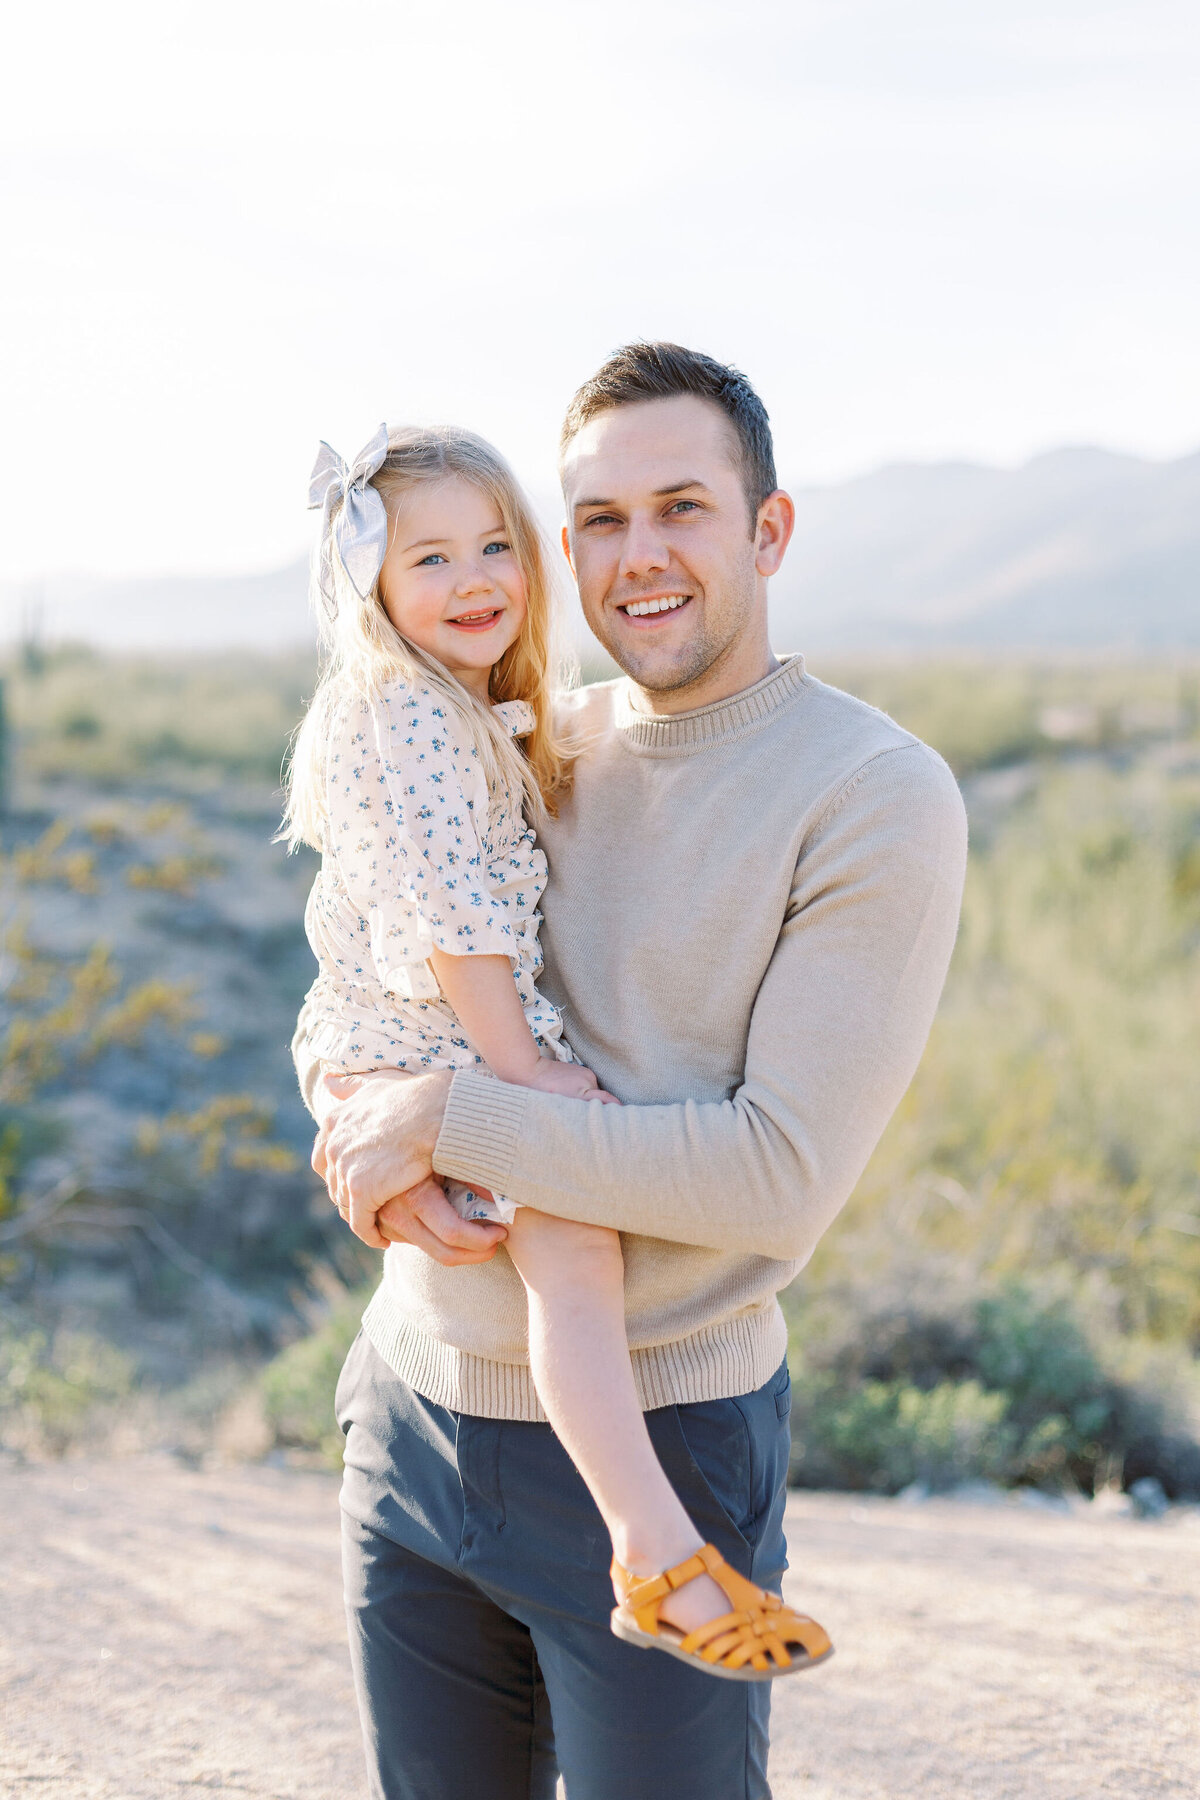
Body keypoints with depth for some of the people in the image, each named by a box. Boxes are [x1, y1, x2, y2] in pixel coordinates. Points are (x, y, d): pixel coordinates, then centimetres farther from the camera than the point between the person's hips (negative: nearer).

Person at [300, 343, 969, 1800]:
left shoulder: (878, 797, -13)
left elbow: (784, 1174, -19)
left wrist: (448, 1121, -19)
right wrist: (368, 1133, -12)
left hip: (658, 1446, -5)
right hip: (418, 1408, 6)